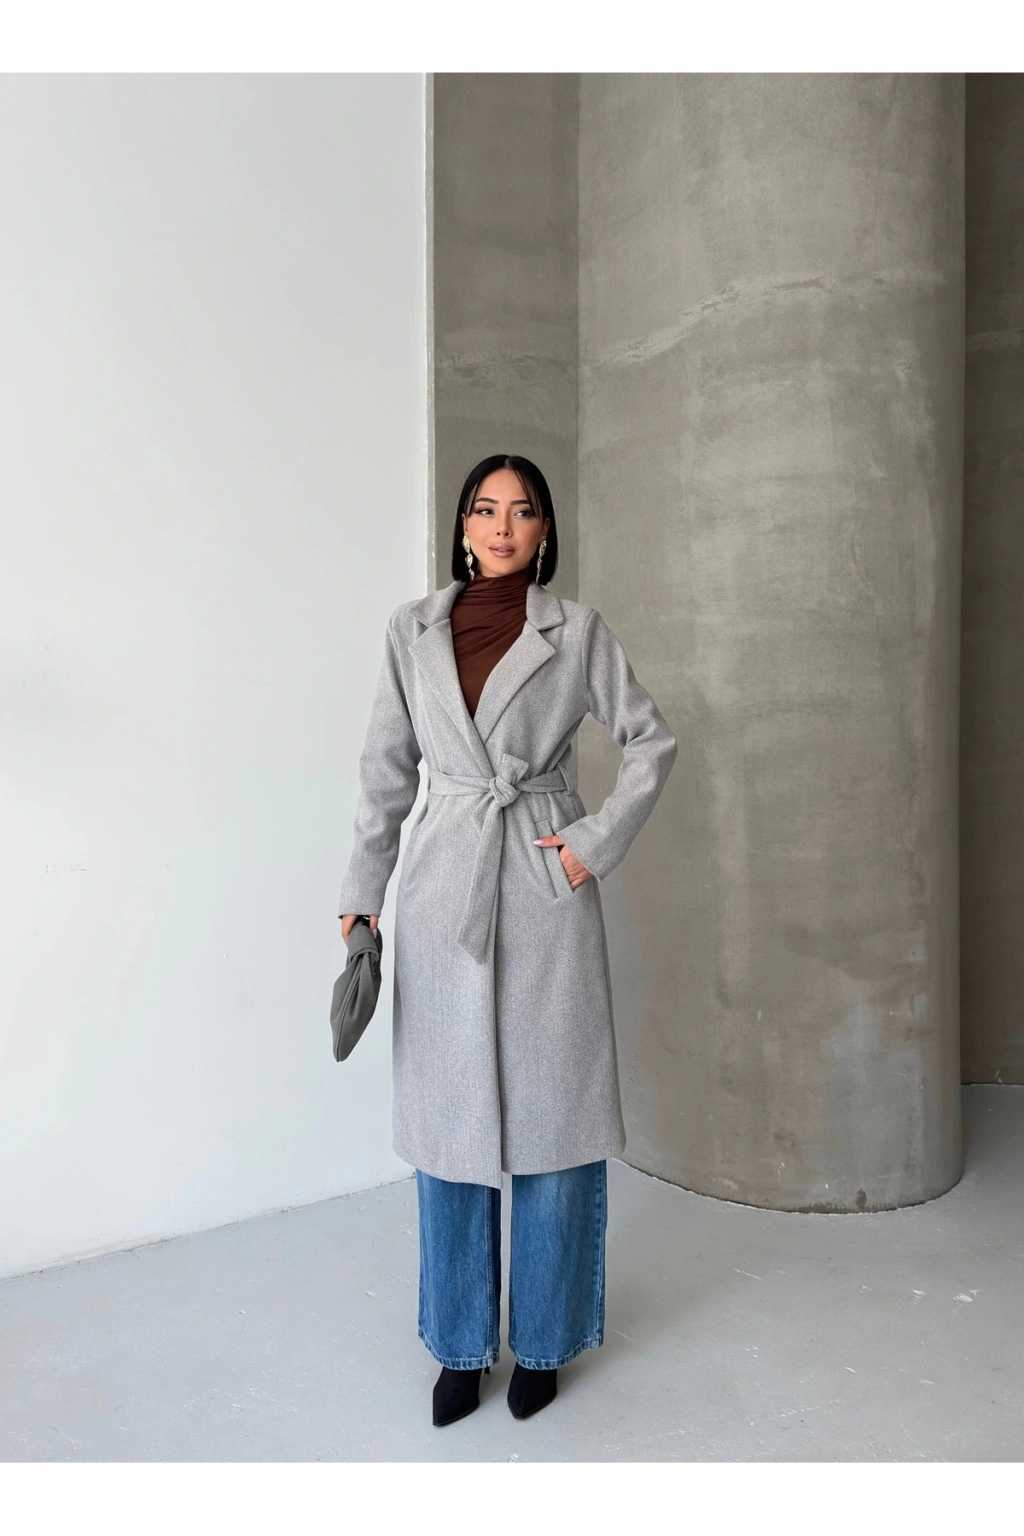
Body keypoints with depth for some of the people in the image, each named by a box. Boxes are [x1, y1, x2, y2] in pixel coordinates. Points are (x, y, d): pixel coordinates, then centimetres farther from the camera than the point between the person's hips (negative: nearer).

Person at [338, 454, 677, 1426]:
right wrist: (362, 894, 8)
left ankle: (543, 1341, 27)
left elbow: (652, 743, 6)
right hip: (443, 894, 2)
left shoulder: (578, 630, 2)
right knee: (448, 1120, 9)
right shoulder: (412, 629, 6)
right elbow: (387, 770, 9)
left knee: (552, 1117, 6)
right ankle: (461, 1345, 29)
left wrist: (597, 841, -5)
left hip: (545, 893, -1)